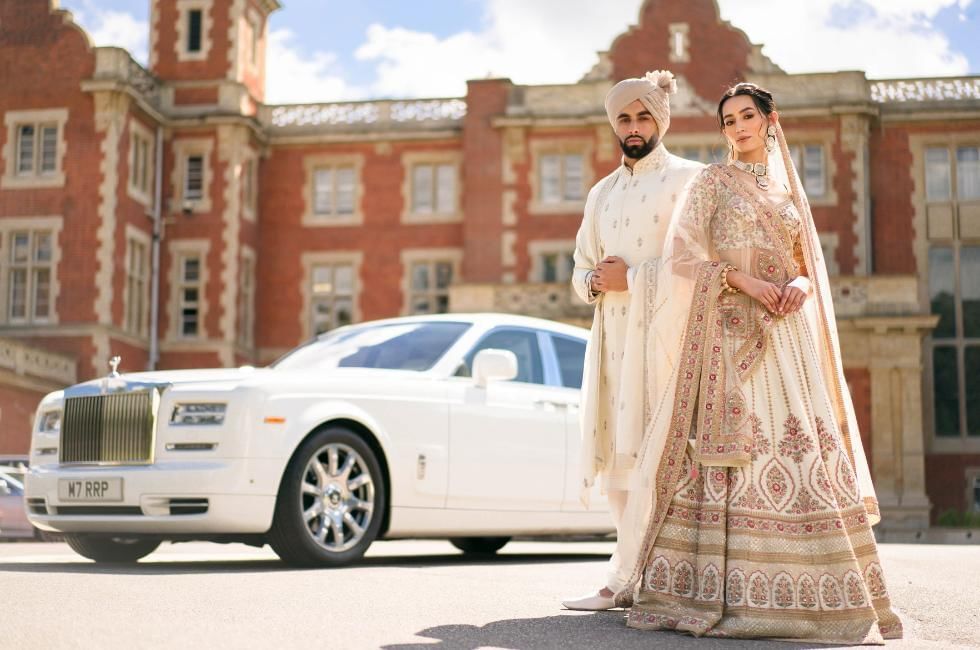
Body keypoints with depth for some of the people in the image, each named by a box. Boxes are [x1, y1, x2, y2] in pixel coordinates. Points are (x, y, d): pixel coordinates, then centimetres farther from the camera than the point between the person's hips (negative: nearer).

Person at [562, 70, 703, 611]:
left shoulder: (688, 179, 0)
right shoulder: (602, 193, 21)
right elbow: (580, 273, 22)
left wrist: (632, 277, -13)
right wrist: (595, 281, -1)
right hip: (612, 337, 7)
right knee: (615, 457, 7)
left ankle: (626, 578, -8)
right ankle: (634, 577, 15)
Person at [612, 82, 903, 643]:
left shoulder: (790, 189, 20)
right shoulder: (712, 182, 8)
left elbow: (811, 262, 18)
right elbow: (683, 254, -2)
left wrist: (801, 285, -5)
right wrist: (743, 281, -14)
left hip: (787, 330, 4)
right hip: (730, 331, -4)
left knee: (803, 442, -4)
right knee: (730, 444, -11)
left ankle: (809, 588, -1)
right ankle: (726, 589, -9)